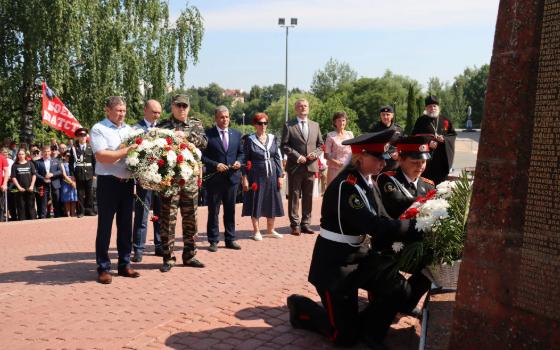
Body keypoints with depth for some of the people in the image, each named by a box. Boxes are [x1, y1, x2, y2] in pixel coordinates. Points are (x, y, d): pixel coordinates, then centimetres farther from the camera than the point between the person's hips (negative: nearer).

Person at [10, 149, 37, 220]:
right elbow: (13, 177, 0)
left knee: (31, 206, 3)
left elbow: (34, 175, 4)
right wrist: (19, 187, -10)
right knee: (21, 207, 1)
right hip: (20, 190, 0)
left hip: (30, 189, 0)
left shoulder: (30, 163, 7)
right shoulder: (15, 165, 5)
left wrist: (32, 186, -6)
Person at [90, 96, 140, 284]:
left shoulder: (129, 129, 14)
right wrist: (126, 151, -16)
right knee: (105, 226, 1)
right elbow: (101, 156, -16)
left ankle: (124, 264, 21)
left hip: (127, 182, 6)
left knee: (125, 225, 11)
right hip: (108, 183, -6)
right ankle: (103, 268, 9)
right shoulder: (99, 129, -4)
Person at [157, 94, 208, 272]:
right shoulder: (163, 126, 3)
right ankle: (168, 257, 10)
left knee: (190, 219, 9)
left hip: (190, 178, 3)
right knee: (168, 219, 1)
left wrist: (186, 135, -19)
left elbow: (203, 143, -6)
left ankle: (189, 255, 20)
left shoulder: (196, 124, 9)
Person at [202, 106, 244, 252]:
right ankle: (213, 241, 13)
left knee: (230, 210, 11)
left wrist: (239, 162, -4)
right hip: (214, 178, -4)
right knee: (213, 211, 4)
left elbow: (241, 153, 16)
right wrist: (215, 165, -17)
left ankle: (230, 239, 22)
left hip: (232, 177, 4)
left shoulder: (236, 134, 8)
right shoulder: (207, 134, -6)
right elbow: (202, 156, -6)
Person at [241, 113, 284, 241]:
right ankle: (256, 231, 16)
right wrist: (245, 178, -9)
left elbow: (278, 158, 8)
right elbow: (245, 160, -3)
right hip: (256, 176, -4)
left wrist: (280, 176, 3)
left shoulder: (272, 138, 7)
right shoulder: (250, 140, -3)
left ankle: (270, 230, 24)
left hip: (271, 175, 4)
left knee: (272, 202, 9)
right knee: (256, 202, 3)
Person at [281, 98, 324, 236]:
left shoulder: (315, 125, 13)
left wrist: (315, 154, -4)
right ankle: (295, 225, 8)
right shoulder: (288, 126, 1)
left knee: (308, 197, 8)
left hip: (311, 166, 4)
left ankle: (306, 224, 16)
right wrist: (297, 156, -13)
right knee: (294, 196, 1)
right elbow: (284, 145, -3)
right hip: (295, 167, -3)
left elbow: (320, 144, 16)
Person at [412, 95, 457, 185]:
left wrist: (444, 138, -8)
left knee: (440, 181, 4)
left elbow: (453, 134, 12)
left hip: (442, 158, 3)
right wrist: (428, 142, -15)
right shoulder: (421, 121, 2)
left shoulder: (445, 121, 11)